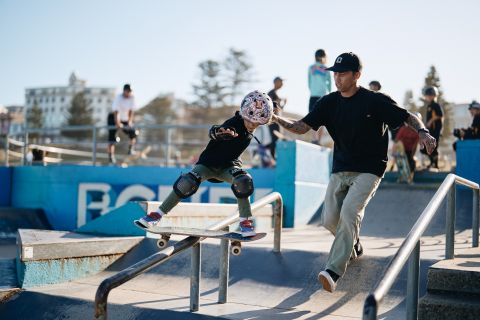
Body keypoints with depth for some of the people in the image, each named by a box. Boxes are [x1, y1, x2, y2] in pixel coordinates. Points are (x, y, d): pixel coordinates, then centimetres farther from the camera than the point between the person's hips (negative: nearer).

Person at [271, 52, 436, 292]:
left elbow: (409, 117, -5)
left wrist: (423, 133, -26)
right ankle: (353, 246, 34)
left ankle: (334, 271, -26)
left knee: (349, 213, -24)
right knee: (330, 220, 1)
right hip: (340, 170, 5)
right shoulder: (329, 102, 4)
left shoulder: (375, 101, -9)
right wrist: (277, 119, -18)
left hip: (368, 170, -5)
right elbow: (302, 127, -1)